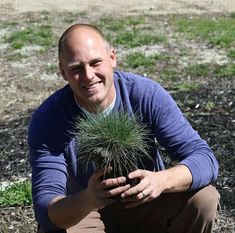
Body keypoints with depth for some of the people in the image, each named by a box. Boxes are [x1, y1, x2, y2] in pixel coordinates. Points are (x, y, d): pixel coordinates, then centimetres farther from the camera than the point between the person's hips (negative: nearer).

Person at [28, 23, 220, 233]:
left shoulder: (147, 94, -19)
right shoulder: (46, 120, -21)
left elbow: (205, 159, -23)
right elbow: (45, 210, -26)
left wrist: (162, 180, -45)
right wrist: (88, 200, -49)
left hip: (145, 202, 2)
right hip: (80, 213, -1)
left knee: (204, 198, -25)